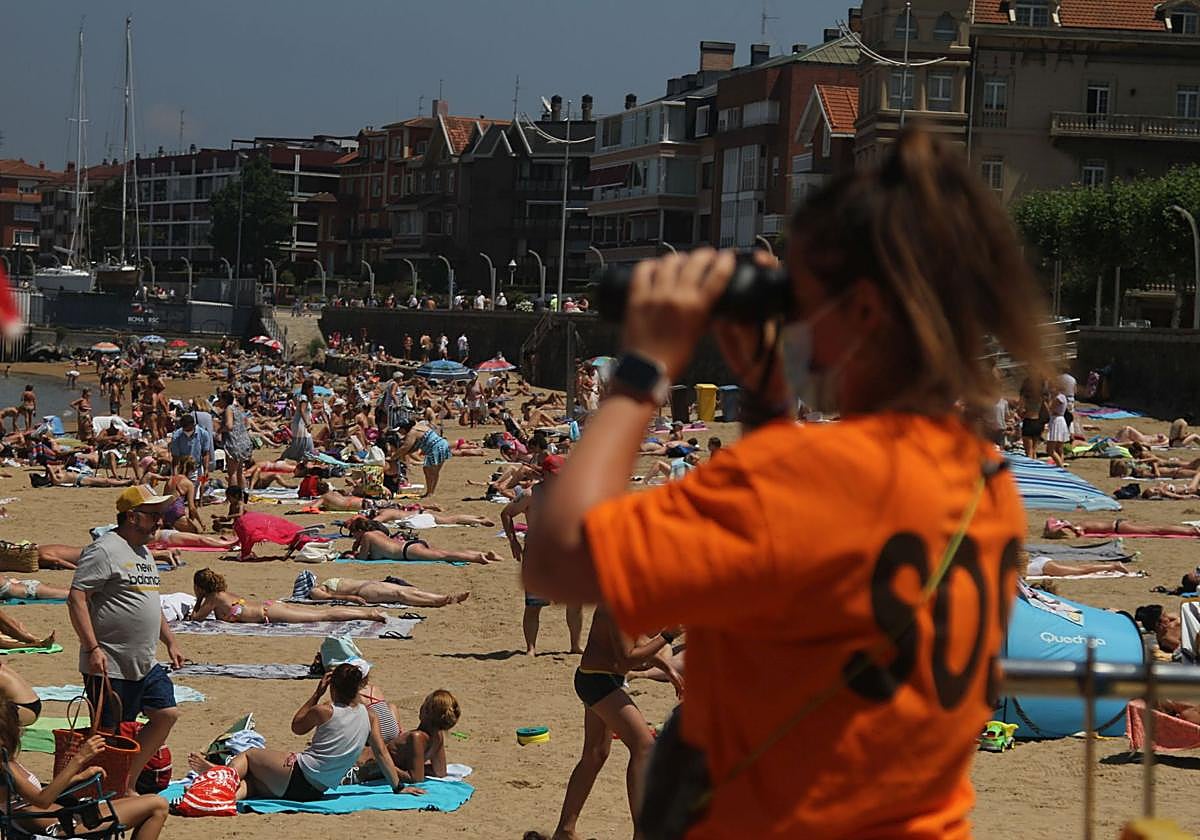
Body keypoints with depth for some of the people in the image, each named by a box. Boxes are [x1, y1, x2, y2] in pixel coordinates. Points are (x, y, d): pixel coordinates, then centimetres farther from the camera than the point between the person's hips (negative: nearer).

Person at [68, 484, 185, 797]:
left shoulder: (144, 553, 17)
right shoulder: (104, 551, -13)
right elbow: (76, 598, -19)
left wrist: (170, 642, 23)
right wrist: (92, 648, -25)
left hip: (146, 665, 9)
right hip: (110, 665, -9)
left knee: (166, 715, 7)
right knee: (108, 734, -4)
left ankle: (126, 785, 15)